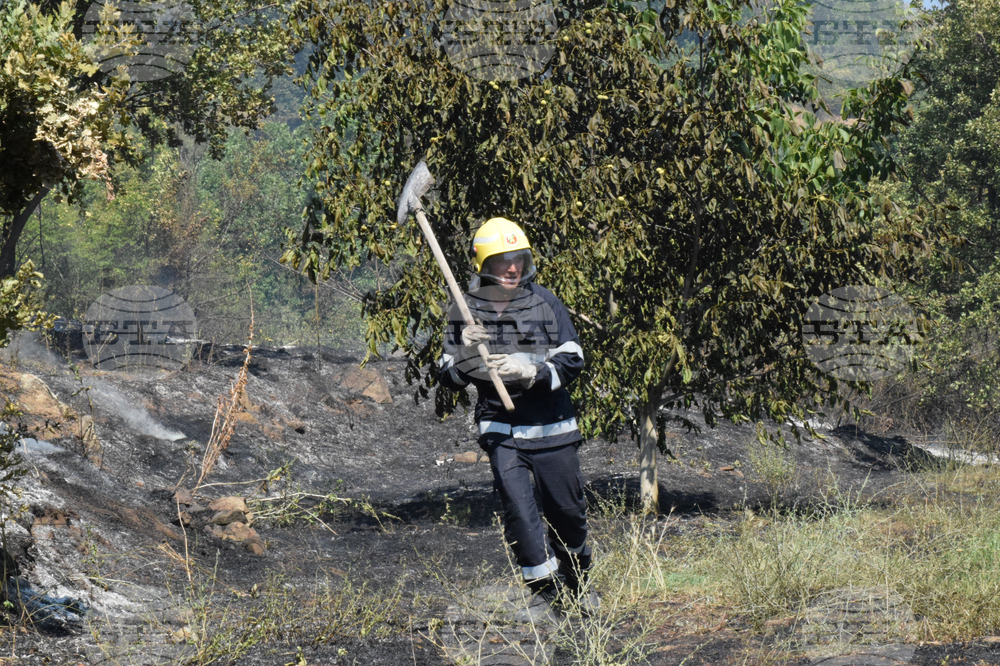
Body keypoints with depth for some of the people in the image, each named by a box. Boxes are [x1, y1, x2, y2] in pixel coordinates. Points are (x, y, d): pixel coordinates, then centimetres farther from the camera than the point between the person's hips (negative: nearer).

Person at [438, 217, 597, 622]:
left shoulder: (546, 304, -1)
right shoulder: (466, 312, -1)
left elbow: (572, 361, -4)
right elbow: (450, 377, 3)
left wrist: (531, 371, -22)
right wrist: (466, 352, -19)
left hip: (552, 426, 1)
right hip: (501, 429, -1)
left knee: (567, 509, 9)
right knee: (518, 509, -15)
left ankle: (577, 582, 34)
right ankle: (544, 592, -2)